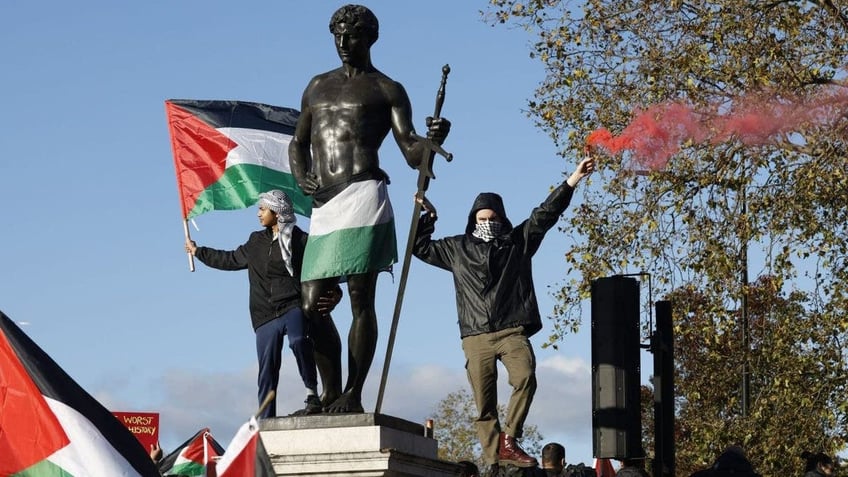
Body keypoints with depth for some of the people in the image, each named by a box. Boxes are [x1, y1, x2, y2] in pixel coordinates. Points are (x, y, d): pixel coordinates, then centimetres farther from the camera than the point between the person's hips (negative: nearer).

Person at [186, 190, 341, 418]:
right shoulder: (256, 242, 20)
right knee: (267, 371, 1)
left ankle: (312, 395, -26)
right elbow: (231, 259, 35)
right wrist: (198, 252, 44)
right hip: (265, 316, 5)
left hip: (294, 306, -5)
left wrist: (333, 293, -24)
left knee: (298, 341, -36)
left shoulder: (301, 240, 2)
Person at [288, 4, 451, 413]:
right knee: (311, 305, 0)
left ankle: (353, 395, -8)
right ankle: (331, 394, 8)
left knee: (360, 299, -9)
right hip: (323, 208, 6)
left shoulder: (387, 90, 9)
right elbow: (298, 142, 34)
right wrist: (300, 176, 13)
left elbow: (412, 152, 0)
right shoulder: (317, 87, 24)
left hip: (362, 198, -6)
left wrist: (434, 140, -23)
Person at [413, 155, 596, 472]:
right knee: (484, 404, -4)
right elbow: (420, 247, 28)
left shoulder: (519, 241, 15)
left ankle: (508, 442, -19)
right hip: (476, 336, 1)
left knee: (525, 378, -27)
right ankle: (493, 461, -4)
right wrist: (428, 215, 19)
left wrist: (573, 179, 0)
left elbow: (546, 213, 7)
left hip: (512, 330, -1)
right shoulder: (458, 248, 19)